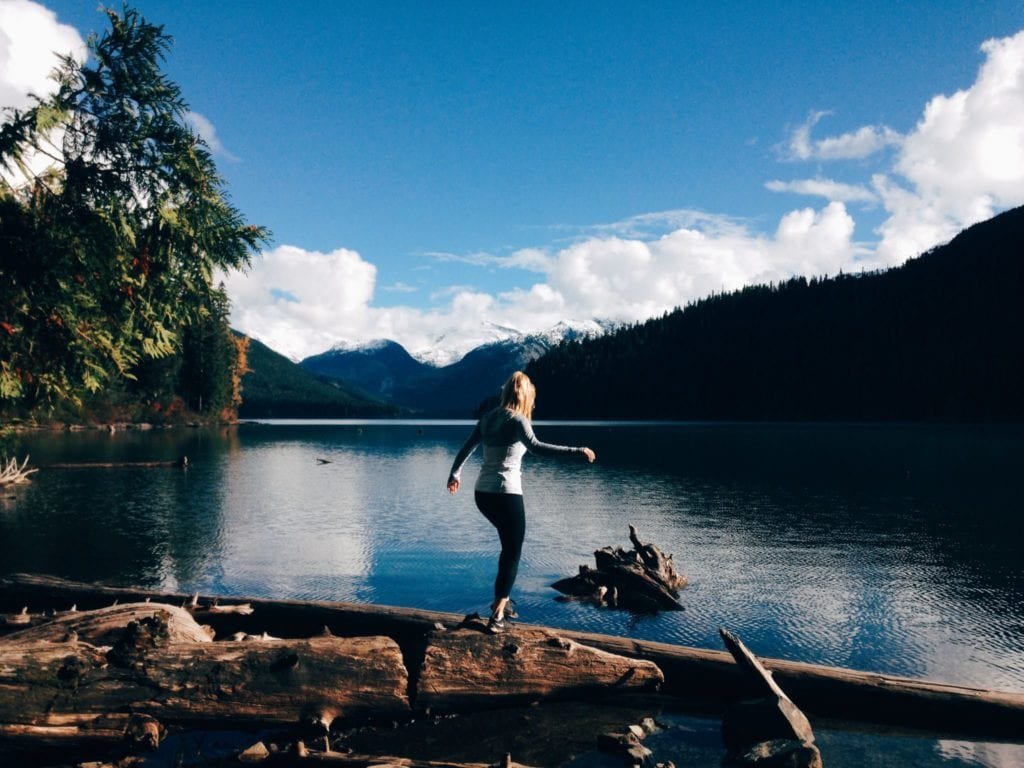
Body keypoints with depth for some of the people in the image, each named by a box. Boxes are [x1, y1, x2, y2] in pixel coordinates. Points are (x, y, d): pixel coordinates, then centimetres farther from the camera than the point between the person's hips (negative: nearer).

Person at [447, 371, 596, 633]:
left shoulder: (488, 417, 9)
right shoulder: (517, 420, -10)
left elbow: (466, 448, 18)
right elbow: (535, 446, -28)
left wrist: (455, 474, 34)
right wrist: (576, 450, -30)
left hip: (482, 493, 7)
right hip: (506, 494, -7)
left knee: (510, 545, 25)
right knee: (512, 552, 4)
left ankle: (502, 600, 27)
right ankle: (497, 616, 0)